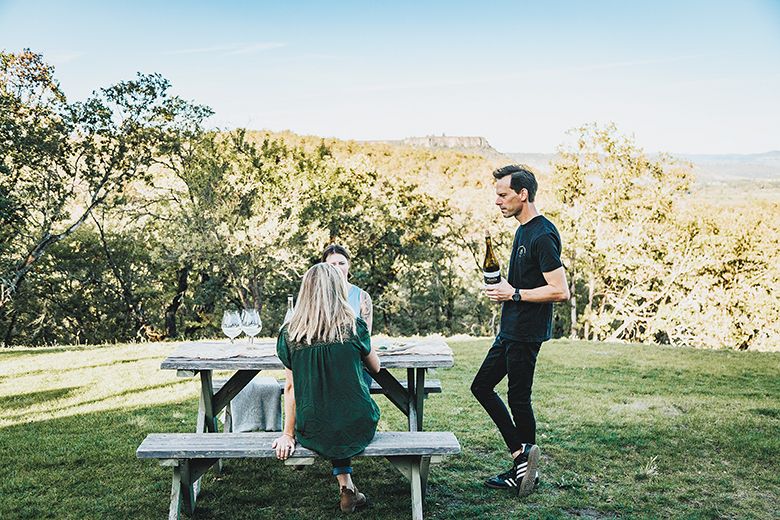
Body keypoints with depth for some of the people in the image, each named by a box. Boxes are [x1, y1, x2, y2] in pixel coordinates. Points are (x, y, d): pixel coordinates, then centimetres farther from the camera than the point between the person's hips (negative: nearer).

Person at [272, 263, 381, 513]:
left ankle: (345, 486, 26)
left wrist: (288, 434, 5)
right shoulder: (354, 326, -9)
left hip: (314, 433, 1)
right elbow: (375, 368, 6)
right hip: (358, 428, -1)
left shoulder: (290, 333, -7)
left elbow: (290, 386, -3)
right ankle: (346, 486, 39)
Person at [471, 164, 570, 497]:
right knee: (482, 386, 13)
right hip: (511, 330, 11)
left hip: (526, 333, -11)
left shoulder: (543, 236, -18)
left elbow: (560, 291, -23)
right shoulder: (523, 230, 13)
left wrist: (514, 294, -18)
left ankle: (525, 467, 18)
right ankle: (521, 455, 17)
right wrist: (505, 285, 8)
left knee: (518, 399, 1)